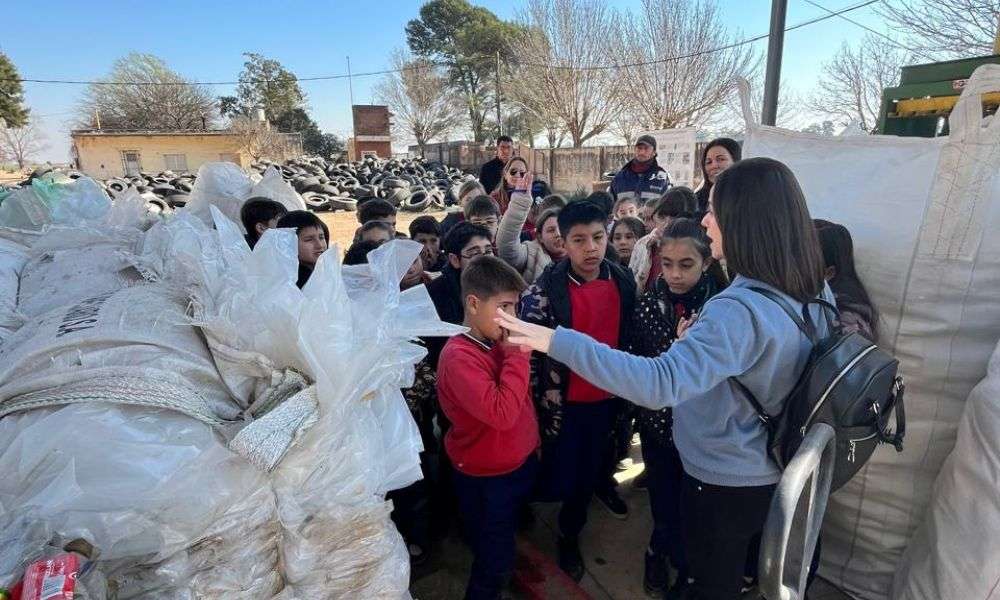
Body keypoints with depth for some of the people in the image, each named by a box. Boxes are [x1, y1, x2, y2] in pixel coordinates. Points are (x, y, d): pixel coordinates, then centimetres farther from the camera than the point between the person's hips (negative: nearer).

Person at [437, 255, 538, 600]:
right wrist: (518, 354, -31)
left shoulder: (497, 342, -2)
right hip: (487, 479, -7)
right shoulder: (459, 356, -27)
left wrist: (532, 443, 10)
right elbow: (501, 413, -36)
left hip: (520, 464, 7)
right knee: (494, 565, 12)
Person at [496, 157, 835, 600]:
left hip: (725, 484, -7)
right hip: (774, 473, 8)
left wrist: (556, 341, -44)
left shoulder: (739, 310, -33)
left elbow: (659, 382, -43)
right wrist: (699, 340, 0)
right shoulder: (813, 294, -5)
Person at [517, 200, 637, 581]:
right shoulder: (545, 289, -16)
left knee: (588, 476, 17)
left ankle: (569, 534, 43)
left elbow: (629, 337, 9)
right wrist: (533, 405, -11)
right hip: (563, 402, -4)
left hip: (606, 399, 4)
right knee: (559, 480, 6)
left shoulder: (623, 282, -2)